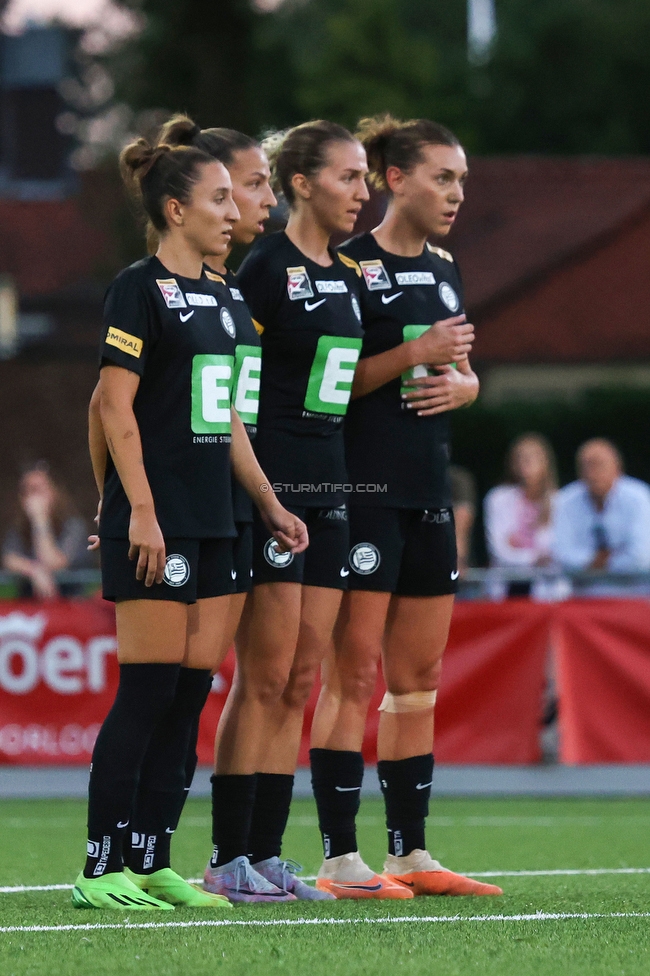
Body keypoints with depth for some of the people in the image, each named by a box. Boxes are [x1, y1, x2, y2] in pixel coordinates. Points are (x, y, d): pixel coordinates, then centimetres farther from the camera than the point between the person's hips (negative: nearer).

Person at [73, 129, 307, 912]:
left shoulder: (216, 297, 16)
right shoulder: (140, 289, -9)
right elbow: (116, 408, -14)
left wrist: (268, 502, 18)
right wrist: (140, 511, -19)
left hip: (210, 522, 8)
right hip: (155, 522, -8)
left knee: (191, 691, 6)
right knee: (148, 690, -9)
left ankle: (152, 864, 9)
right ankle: (100, 869, -5)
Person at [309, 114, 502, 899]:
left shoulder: (441, 269, 15)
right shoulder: (349, 265, -9)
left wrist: (460, 384, 2)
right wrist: (413, 355, -20)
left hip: (428, 490, 8)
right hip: (362, 488, -8)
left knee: (419, 675, 9)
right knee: (355, 672, -8)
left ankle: (411, 855, 14)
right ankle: (339, 859, -5)